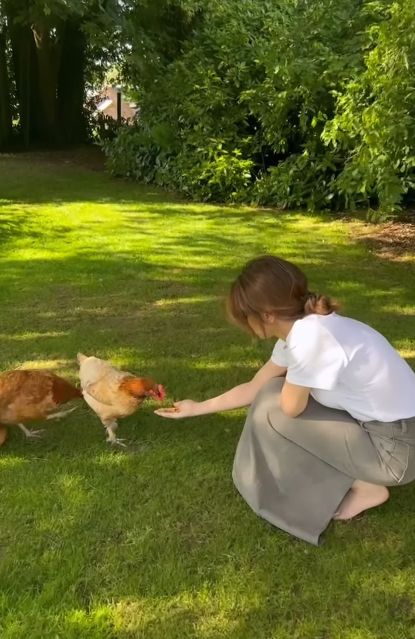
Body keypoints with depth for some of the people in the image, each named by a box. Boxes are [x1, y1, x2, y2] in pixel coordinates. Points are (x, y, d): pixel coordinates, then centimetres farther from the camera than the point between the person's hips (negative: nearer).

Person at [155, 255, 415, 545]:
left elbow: (291, 407, -16)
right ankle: (350, 474, 13)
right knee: (271, 395, 8)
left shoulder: (310, 335, -28)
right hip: (372, 422, 8)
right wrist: (196, 408, 21)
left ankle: (365, 488, 4)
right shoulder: (299, 328, 1)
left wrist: (292, 372, 2)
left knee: (270, 416, -9)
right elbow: (254, 388, 13)